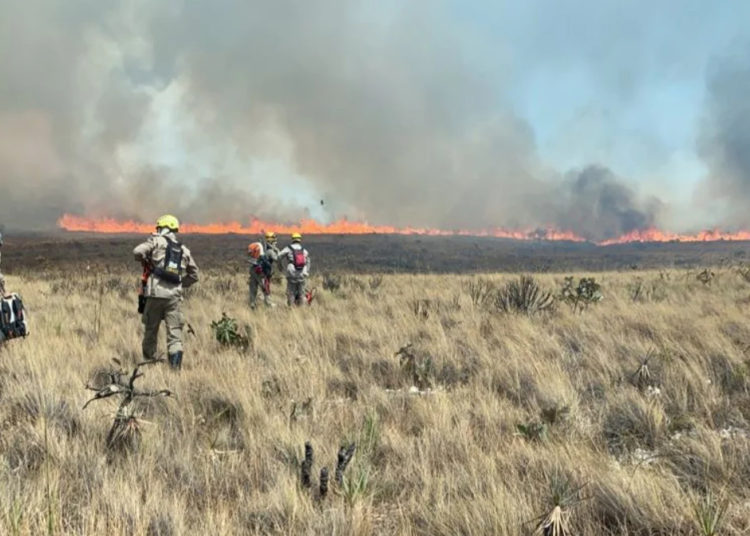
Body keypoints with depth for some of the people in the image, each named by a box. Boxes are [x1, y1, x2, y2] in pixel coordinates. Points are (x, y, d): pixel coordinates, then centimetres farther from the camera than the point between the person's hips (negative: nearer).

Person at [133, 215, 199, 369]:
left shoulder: (157, 241, 3)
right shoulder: (184, 250, 16)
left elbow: (138, 252, -12)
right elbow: (194, 275, 21)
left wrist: (145, 262, 8)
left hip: (156, 294, -2)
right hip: (174, 296, 3)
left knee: (150, 331, 11)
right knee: (175, 333, 0)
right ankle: (175, 367, -13)